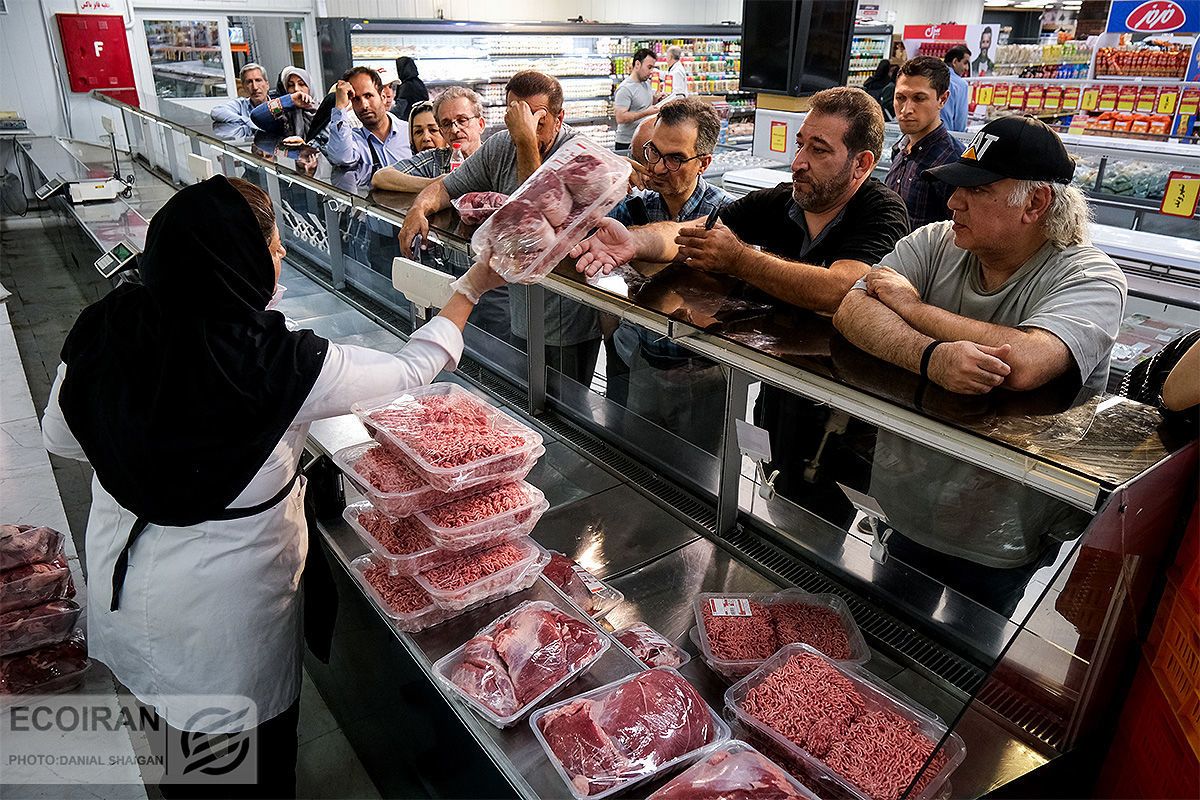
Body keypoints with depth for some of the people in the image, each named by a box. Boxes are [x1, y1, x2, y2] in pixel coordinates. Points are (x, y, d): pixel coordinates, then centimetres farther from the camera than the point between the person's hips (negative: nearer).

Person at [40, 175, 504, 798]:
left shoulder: (104, 328, -15)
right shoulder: (282, 367, -30)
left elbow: (59, 436, 1)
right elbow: (412, 368, -16)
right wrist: (471, 288, -3)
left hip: (118, 578, 6)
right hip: (222, 607, -5)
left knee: (175, 732, 32)